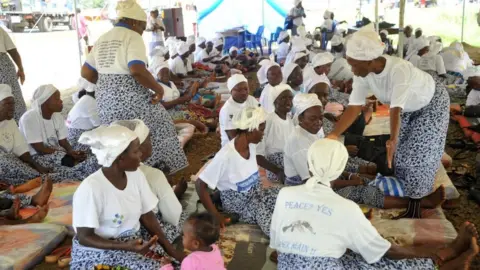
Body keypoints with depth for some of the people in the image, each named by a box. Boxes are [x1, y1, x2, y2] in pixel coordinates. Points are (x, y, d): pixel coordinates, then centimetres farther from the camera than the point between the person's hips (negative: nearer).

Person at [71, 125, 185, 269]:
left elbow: (147, 216, 1)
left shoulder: (136, 175, -5)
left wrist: (171, 249, -8)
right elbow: (84, 237, -18)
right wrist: (126, 246, -29)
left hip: (134, 243, 6)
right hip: (97, 254, -6)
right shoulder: (91, 188, -24)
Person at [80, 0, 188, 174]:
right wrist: (158, 89, -17)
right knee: (160, 124, 12)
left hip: (105, 98, 8)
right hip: (130, 97, -7)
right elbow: (137, 70, -27)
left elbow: (86, 72, 15)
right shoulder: (132, 37, -11)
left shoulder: (102, 39, 14)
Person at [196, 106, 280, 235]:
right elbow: (200, 185, -23)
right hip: (238, 203, -8)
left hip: (256, 193, 8)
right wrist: (216, 215, -21)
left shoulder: (251, 145, -6)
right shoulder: (225, 156, -28)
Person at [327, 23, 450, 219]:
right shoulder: (363, 75, -24)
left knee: (419, 155, -5)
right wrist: (334, 134, -37)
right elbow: (354, 107, -28)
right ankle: (403, 195, 32)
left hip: (432, 104, -6)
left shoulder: (399, 70, -43)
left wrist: (392, 140, -65)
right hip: (409, 107, 6)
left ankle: (414, 208, 9)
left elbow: (396, 109, -51)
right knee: (401, 152, 11)